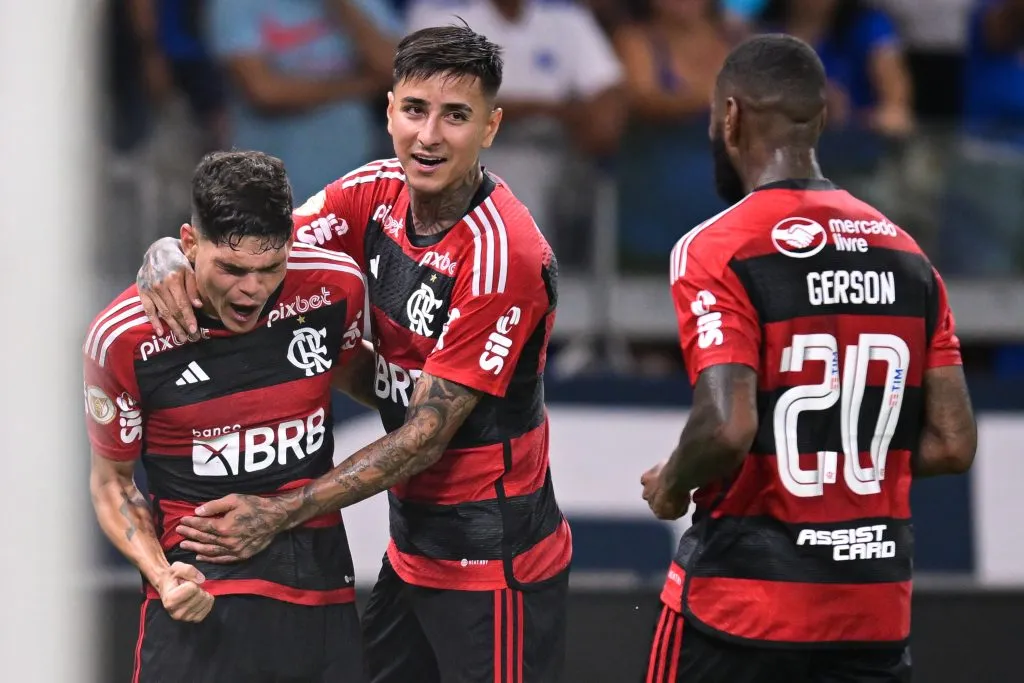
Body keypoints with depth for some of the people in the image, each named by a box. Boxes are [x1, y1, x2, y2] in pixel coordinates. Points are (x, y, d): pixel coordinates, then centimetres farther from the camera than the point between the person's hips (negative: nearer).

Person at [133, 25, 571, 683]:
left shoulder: (503, 254, -23)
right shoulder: (375, 194, 0)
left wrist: (280, 514, -21)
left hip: (492, 562, -7)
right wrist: (171, 254, -21)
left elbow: (426, 435, -21)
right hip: (412, 547, 7)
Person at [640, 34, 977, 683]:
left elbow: (727, 429, -22)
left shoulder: (718, 251, -11)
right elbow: (952, 444, 5)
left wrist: (671, 487, -2)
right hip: (878, 612, 5)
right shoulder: (906, 255, 7)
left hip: (744, 602, -5)